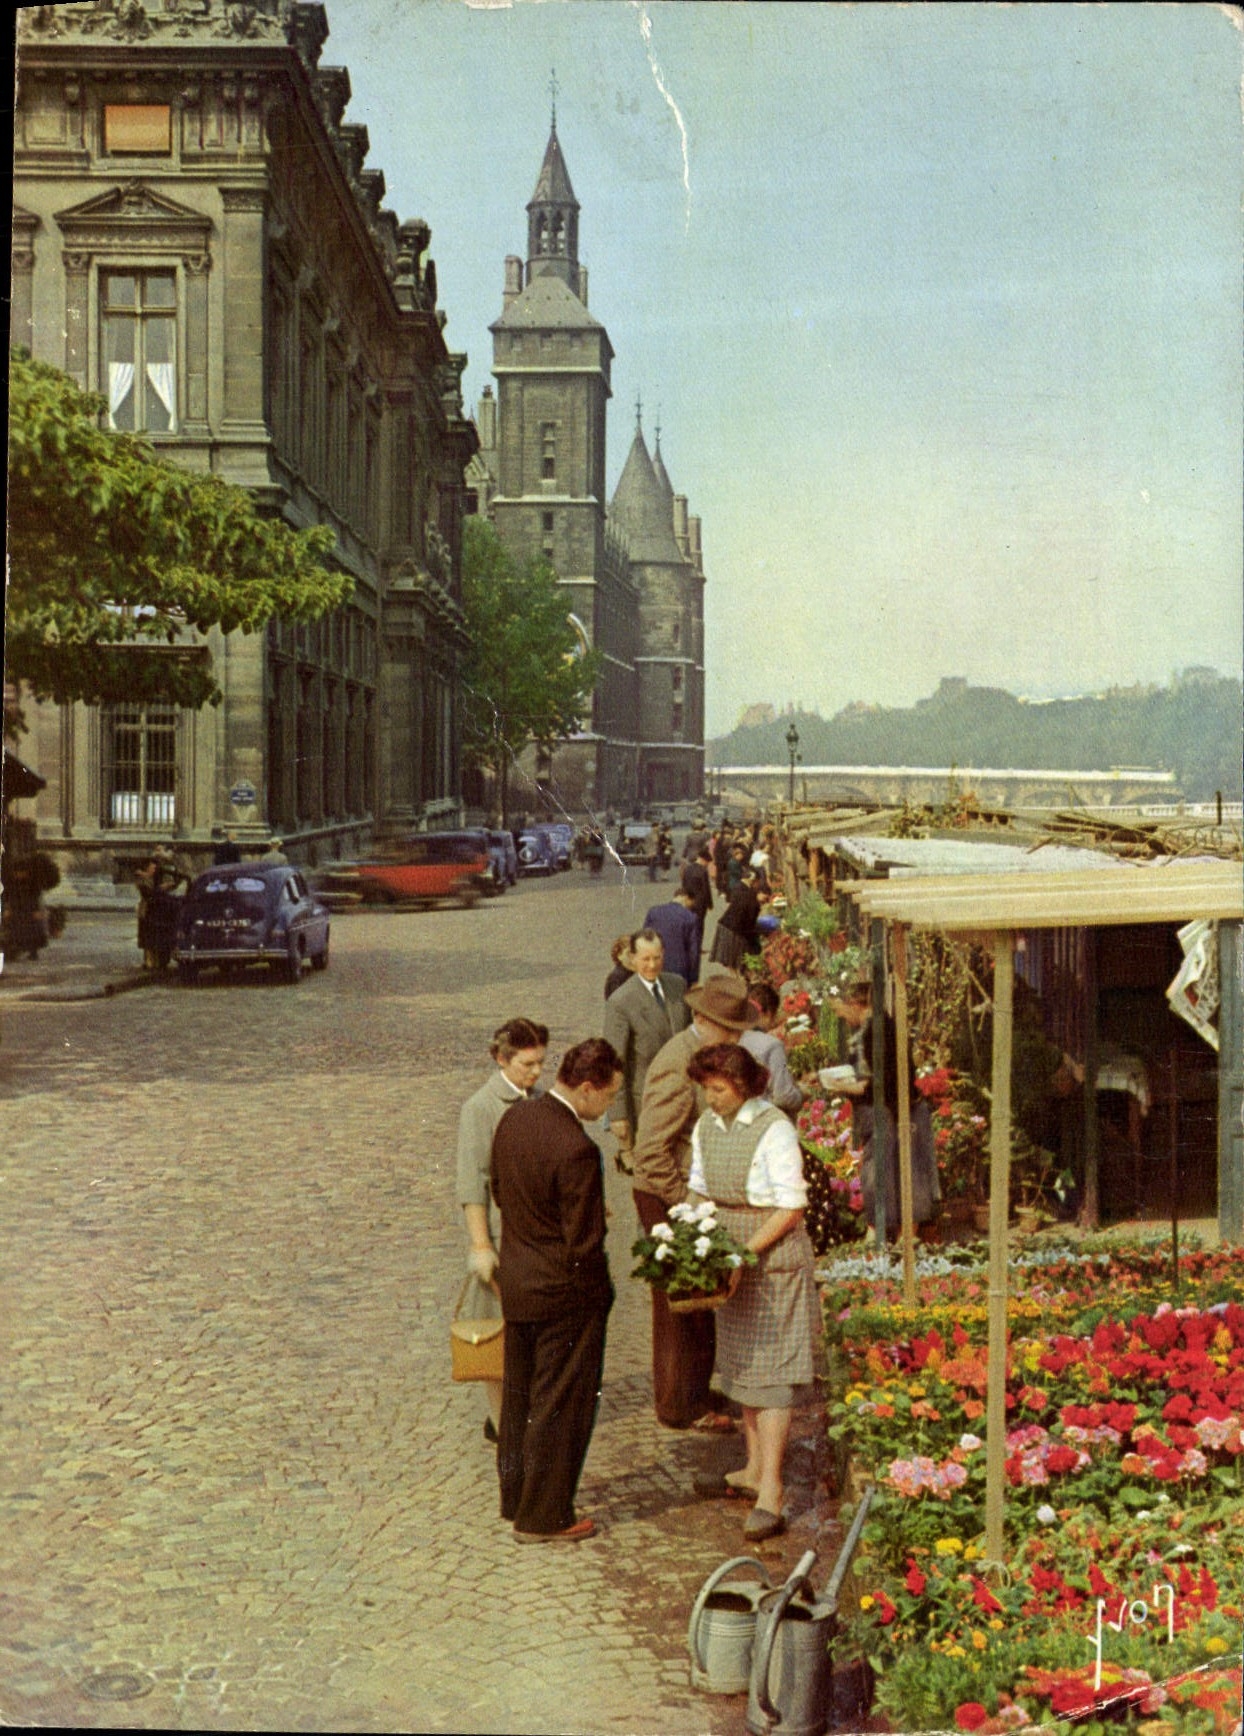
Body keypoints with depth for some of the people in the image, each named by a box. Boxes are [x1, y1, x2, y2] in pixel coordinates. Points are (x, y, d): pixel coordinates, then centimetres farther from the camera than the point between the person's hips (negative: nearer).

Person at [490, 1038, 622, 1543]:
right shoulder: (576, 1149, -27)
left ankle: (515, 1498, 36)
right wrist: (599, 1297, -8)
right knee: (560, 1406, 7)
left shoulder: (512, 1119, -2)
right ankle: (544, 1518, 19)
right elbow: (584, 1243, -22)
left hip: (515, 1280, 8)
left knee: (520, 1395, 21)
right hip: (564, 1293, -8)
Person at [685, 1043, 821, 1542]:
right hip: (731, 1262, 8)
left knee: (770, 1374, -7)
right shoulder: (707, 1127, 4)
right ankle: (754, 1469, 28)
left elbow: (791, 1208, -18)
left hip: (774, 1260, -8)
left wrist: (745, 1256, -22)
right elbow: (701, 1193, 13)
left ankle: (770, 1494, -5)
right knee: (741, 1364, 16)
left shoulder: (774, 1130, -18)